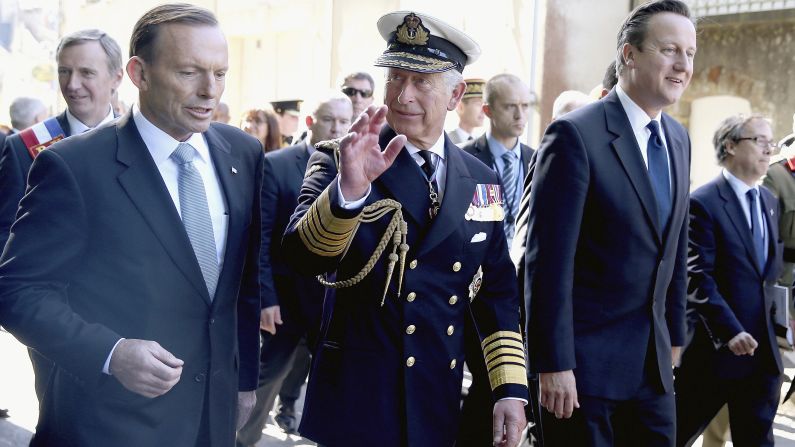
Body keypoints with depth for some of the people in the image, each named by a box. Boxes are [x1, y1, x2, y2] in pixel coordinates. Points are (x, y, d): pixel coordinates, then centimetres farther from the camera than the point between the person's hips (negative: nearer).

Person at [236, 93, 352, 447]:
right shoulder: (276, 165, -7)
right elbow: (260, 237, -9)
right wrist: (265, 296, -13)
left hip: (338, 297, 3)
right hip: (287, 294, -2)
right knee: (269, 374, 11)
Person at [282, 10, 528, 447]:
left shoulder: (481, 181, 5)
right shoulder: (338, 162, -7)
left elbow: (497, 292, 8)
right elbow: (301, 256, -21)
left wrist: (510, 389, 2)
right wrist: (349, 188, -38)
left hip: (441, 403, 4)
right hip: (356, 399, -3)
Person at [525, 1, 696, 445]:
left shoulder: (678, 139, 9)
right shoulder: (576, 135, -15)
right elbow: (549, 258, -18)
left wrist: (674, 335, 16)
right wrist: (554, 365, -19)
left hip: (654, 359, 7)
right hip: (586, 357, -7)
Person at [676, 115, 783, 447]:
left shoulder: (769, 201, 13)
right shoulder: (703, 203, -12)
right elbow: (697, 278, -17)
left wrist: (772, 310, 9)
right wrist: (730, 331, -22)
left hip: (762, 347, 7)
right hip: (716, 345, -7)